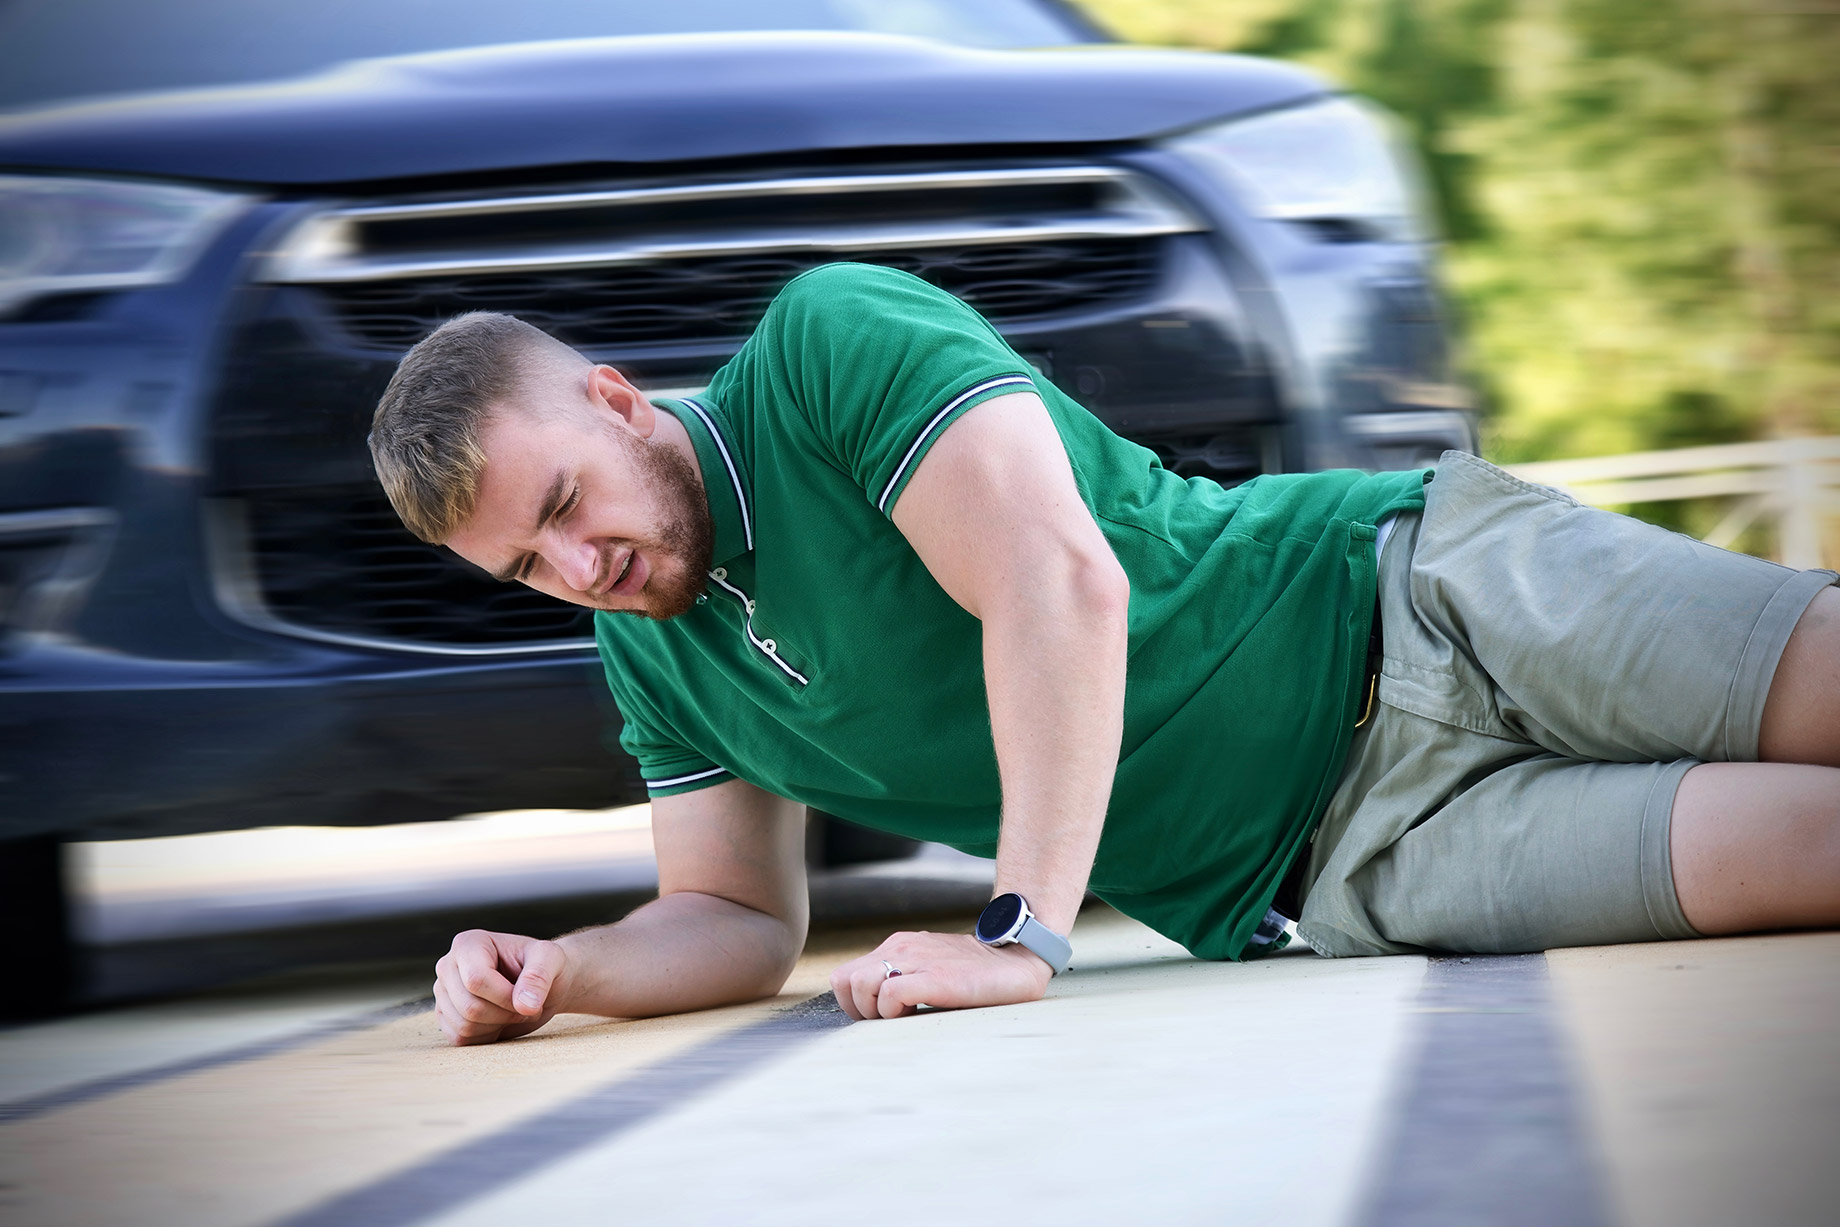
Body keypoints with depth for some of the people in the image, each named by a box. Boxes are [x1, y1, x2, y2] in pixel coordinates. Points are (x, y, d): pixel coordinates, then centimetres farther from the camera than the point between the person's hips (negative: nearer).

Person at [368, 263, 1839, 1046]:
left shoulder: (834, 336, -12)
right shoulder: (655, 654, 10)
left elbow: (1062, 583, -24)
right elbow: (741, 920, 20)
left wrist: (1024, 934, -26)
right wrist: (558, 972, -3)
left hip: (1416, 600, -4)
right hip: (1338, 866, 4)